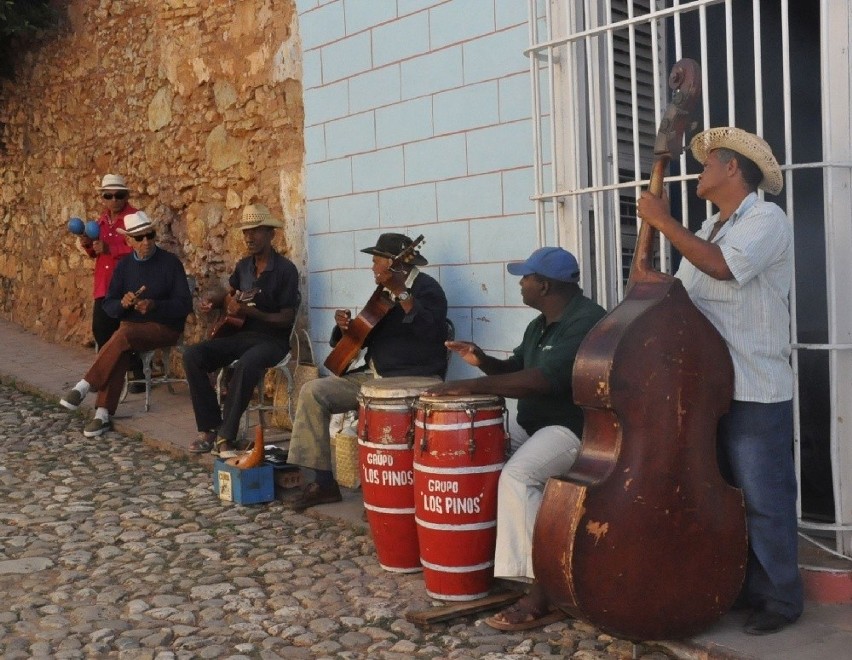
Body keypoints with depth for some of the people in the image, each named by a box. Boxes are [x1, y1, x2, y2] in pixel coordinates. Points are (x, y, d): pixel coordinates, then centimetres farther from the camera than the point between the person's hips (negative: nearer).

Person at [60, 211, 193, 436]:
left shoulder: (171, 263, -6)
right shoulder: (124, 266, 8)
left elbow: (184, 305, -9)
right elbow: (108, 305, 7)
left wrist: (154, 305, -25)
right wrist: (122, 303, -17)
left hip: (164, 327, -4)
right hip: (131, 325, 4)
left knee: (122, 336, -33)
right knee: (117, 353, -29)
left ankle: (84, 386, -24)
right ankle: (104, 415, -27)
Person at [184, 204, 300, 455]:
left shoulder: (285, 269, -11)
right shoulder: (243, 265, 10)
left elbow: (287, 318, -14)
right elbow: (231, 295, 27)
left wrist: (250, 312, -25)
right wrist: (213, 301, 5)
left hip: (273, 339, -7)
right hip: (241, 333, 7)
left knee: (245, 366, -39)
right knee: (192, 356, -15)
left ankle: (226, 435, -25)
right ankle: (210, 428, -11)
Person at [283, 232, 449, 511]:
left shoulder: (426, 288, -6)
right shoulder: (383, 293, 19)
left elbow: (430, 331, -26)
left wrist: (401, 292, -29)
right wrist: (345, 326, 2)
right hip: (373, 375, 9)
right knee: (313, 391, -6)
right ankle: (320, 481, -6)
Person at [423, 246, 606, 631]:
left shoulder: (587, 322, -19)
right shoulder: (540, 325, 13)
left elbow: (543, 381, -30)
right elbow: (516, 370, 22)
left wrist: (473, 386, -30)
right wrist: (483, 362, 0)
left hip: (577, 428, -10)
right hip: (534, 425, 10)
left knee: (516, 475, -31)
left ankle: (542, 592, -28)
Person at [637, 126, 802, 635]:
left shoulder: (767, 218, -9)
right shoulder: (709, 230, 17)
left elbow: (722, 267, -26)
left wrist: (664, 222, -19)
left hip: (757, 392, -8)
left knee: (764, 500, 0)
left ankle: (781, 598, 13)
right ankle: (744, 587, 29)